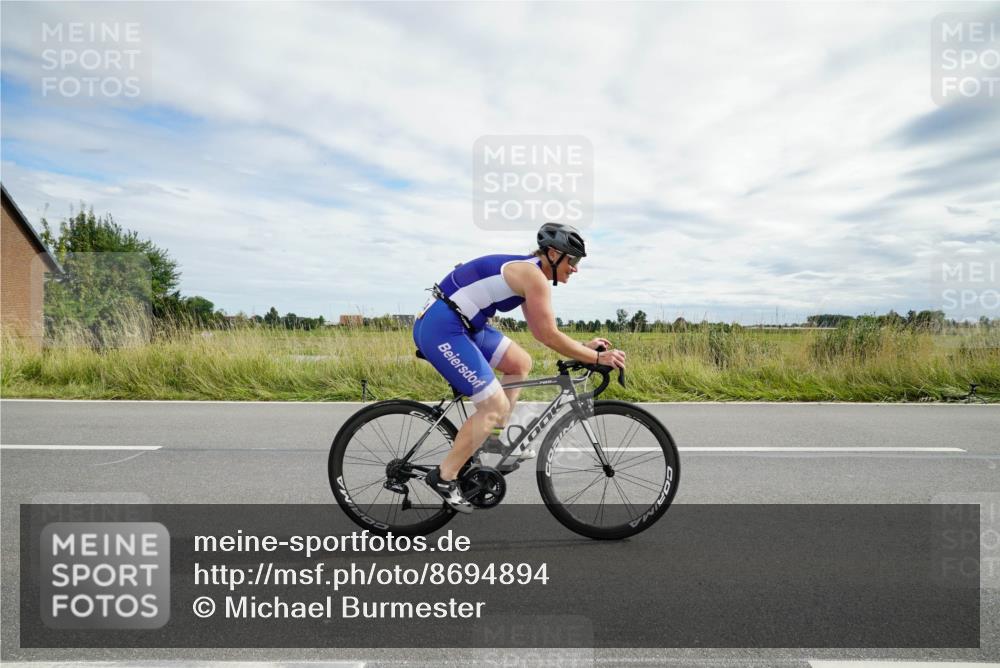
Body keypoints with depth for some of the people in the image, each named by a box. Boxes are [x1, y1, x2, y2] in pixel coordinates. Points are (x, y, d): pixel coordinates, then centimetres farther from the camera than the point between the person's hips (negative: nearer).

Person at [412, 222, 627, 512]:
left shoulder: (526, 272, 16)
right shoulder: (534, 276, -13)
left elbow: (540, 332, 22)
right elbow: (550, 337, -14)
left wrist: (584, 346, 21)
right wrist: (598, 358, -6)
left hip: (460, 324, 10)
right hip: (441, 328, -10)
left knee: (521, 363, 17)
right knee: (496, 407, -7)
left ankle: (495, 438, 22)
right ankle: (444, 476, 4)